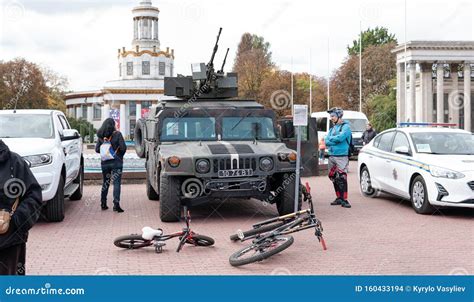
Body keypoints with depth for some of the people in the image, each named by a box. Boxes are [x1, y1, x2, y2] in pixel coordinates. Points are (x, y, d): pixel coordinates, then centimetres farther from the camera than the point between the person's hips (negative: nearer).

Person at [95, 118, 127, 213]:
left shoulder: (101, 136, 3)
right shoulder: (117, 134, -8)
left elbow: (97, 149, 2)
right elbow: (123, 147, -11)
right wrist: (120, 155, 6)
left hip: (104, 162, 4)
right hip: (116, 162, -4)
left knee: (105, 183, 16)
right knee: (116, 183, -3)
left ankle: (103, 204, 20)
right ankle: (116, 204, -10)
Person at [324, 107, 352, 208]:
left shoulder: (345, 126, -3)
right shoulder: (332, 128, 19)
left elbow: (341, 137, -19)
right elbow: (327, 141, 8)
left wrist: (331, 139, -3)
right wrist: (335, 140, -10)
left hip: (341, 156, -7)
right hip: (332, 156, 8)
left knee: (342, 178, -12)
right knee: (334, 178, 10)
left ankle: (344, 199, -11)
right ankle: (339, 198, 19)